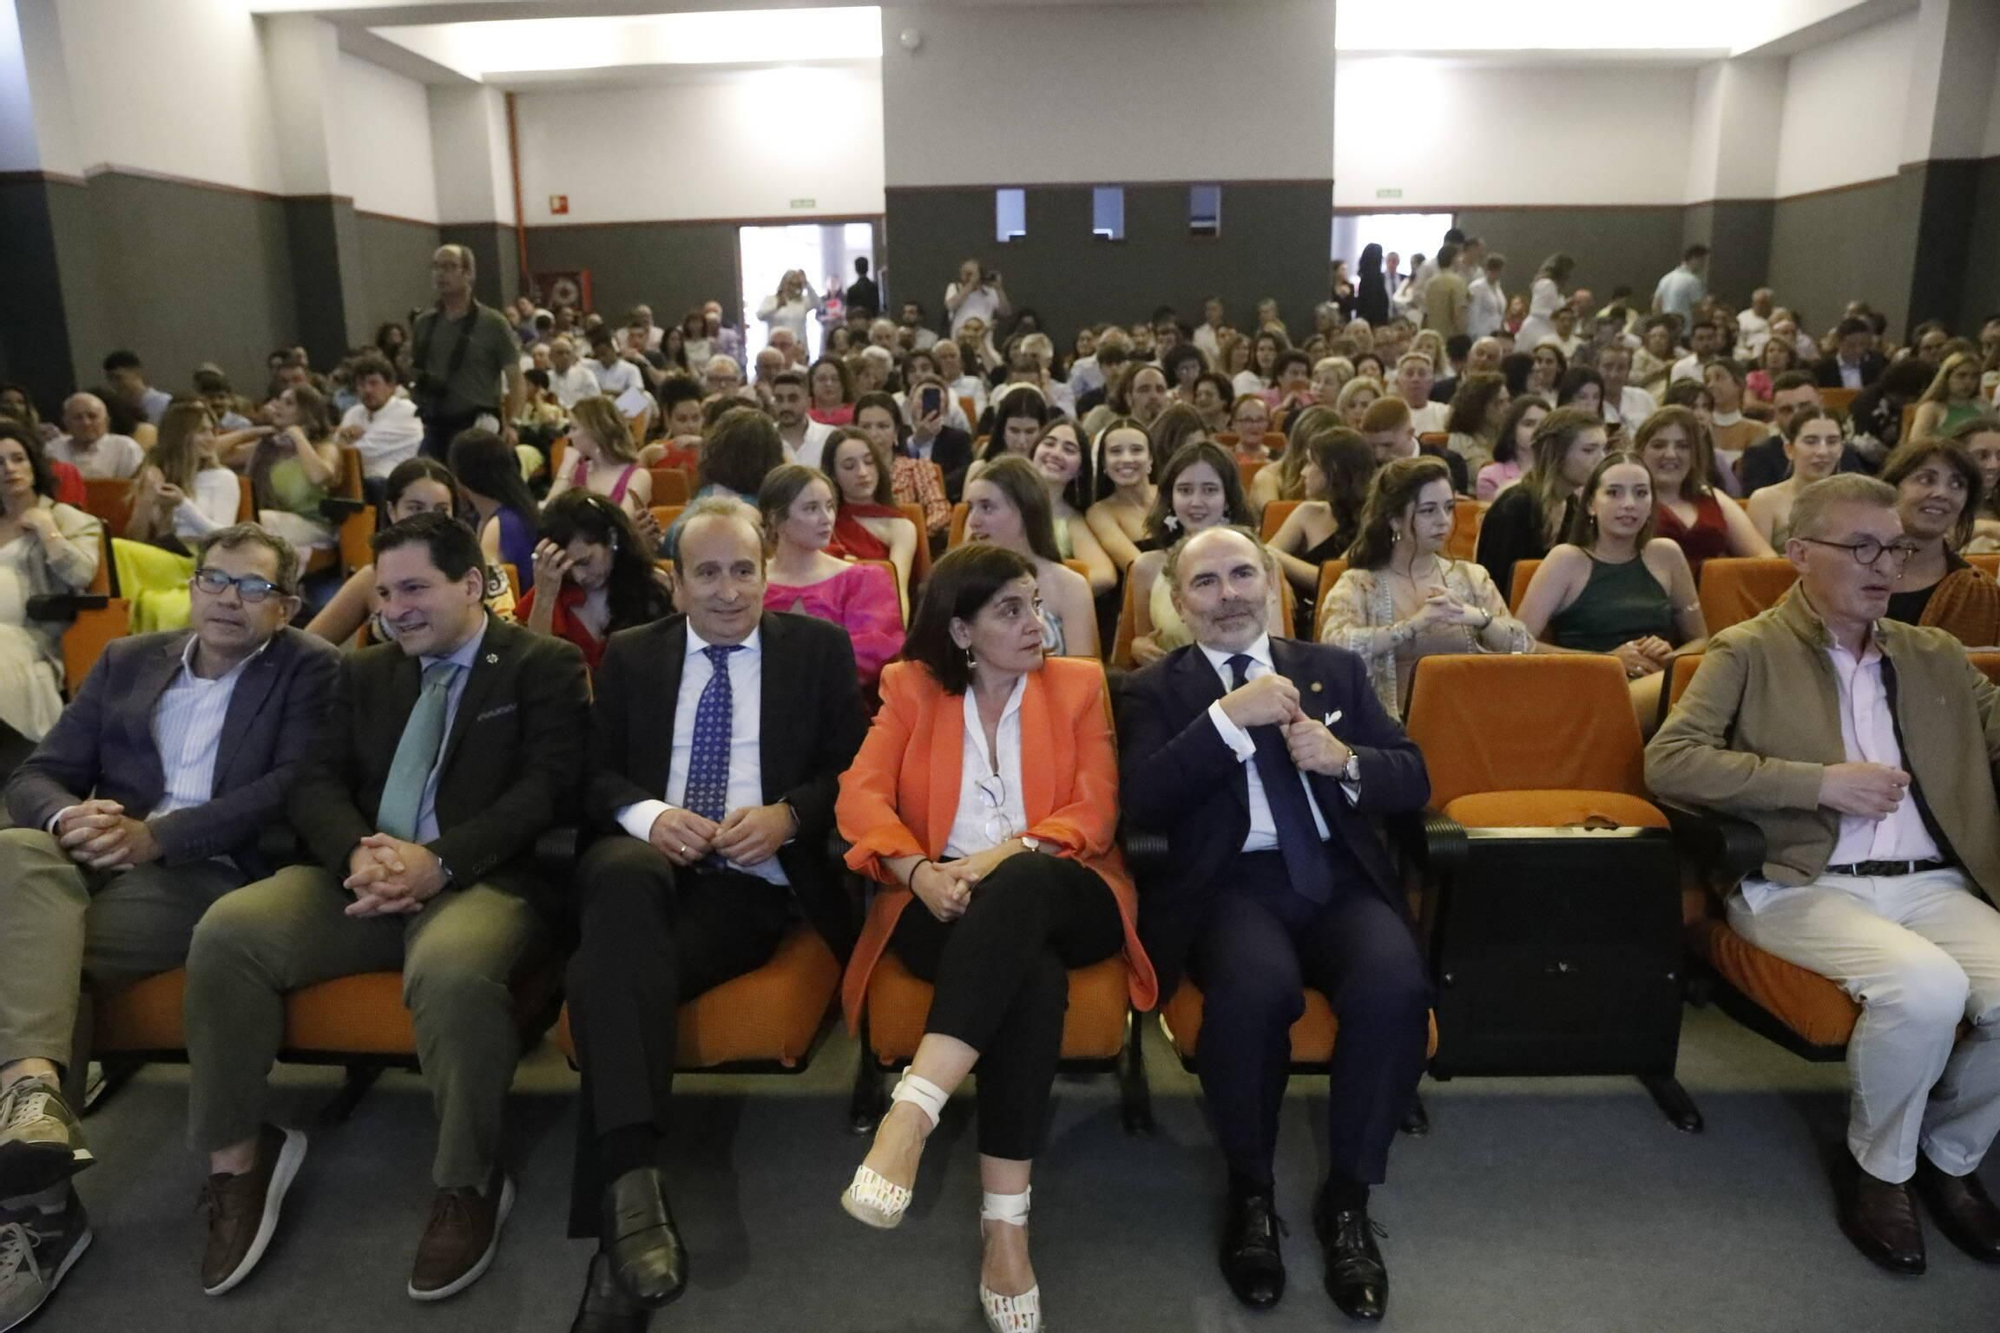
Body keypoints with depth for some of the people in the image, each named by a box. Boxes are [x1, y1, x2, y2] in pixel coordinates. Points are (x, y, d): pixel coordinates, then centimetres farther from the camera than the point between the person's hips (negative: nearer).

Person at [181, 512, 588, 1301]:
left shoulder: (545, 666, 5)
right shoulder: (364, 672, 23)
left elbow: (549, 787, -8)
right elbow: (316, 782, 12)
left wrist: (440, 861, -20)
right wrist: (356, 852, -12)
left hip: (483, 880, -5)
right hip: (362, 874, 6)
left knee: (451, 970, -37)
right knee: (227, 930, -21)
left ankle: (469, 1186, -15)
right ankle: (237, 1160, -3)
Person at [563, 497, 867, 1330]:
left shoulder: (819, 649, 12)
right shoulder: (630, 655, 18)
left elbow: (853, 768, 8)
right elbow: (593, 774, 11)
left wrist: (787, 816, -11)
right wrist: (647, 814, -11)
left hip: (753, 881, -1)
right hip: (643, 859, 2)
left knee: (610, 971, -31)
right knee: (627, 881, -37)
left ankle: (616, 1220, -26)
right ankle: (632, 1182, -42)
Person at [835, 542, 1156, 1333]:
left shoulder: (1079, 683, 13)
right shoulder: (912, 686, 13)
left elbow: (1094, 812, 1)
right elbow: (860, 796, 0)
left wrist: (1002, 858, -18)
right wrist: (920, 870, -21)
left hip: (1057, 896, 0)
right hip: (947, 903, 0)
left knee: (1017, 887, -38)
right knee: (1031, 974, -36)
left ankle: (911, 1113, -46)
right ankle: (1005, 1218, -35)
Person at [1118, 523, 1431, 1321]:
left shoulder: (1334, 669, 18)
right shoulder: (1154, 690, 10)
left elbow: (1414, 782, 13)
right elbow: (1142, 804, -6)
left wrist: (1345, 760, -9)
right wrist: (1228, 716, -14)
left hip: (1339, 877, 3)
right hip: (1231, 884, -2)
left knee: (1395, 987, -29)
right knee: (1257, 988, -35)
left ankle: (1347, 1199, -5)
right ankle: (1250, 1191, -6)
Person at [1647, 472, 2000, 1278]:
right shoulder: (1749, 651, 1)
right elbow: (1667, 763, -11)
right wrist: (1819, 781, -14)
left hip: (1930, 884, 5)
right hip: (1804, 888, -5)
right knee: (1926, 988, -31)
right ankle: (1878, 1166, 0)